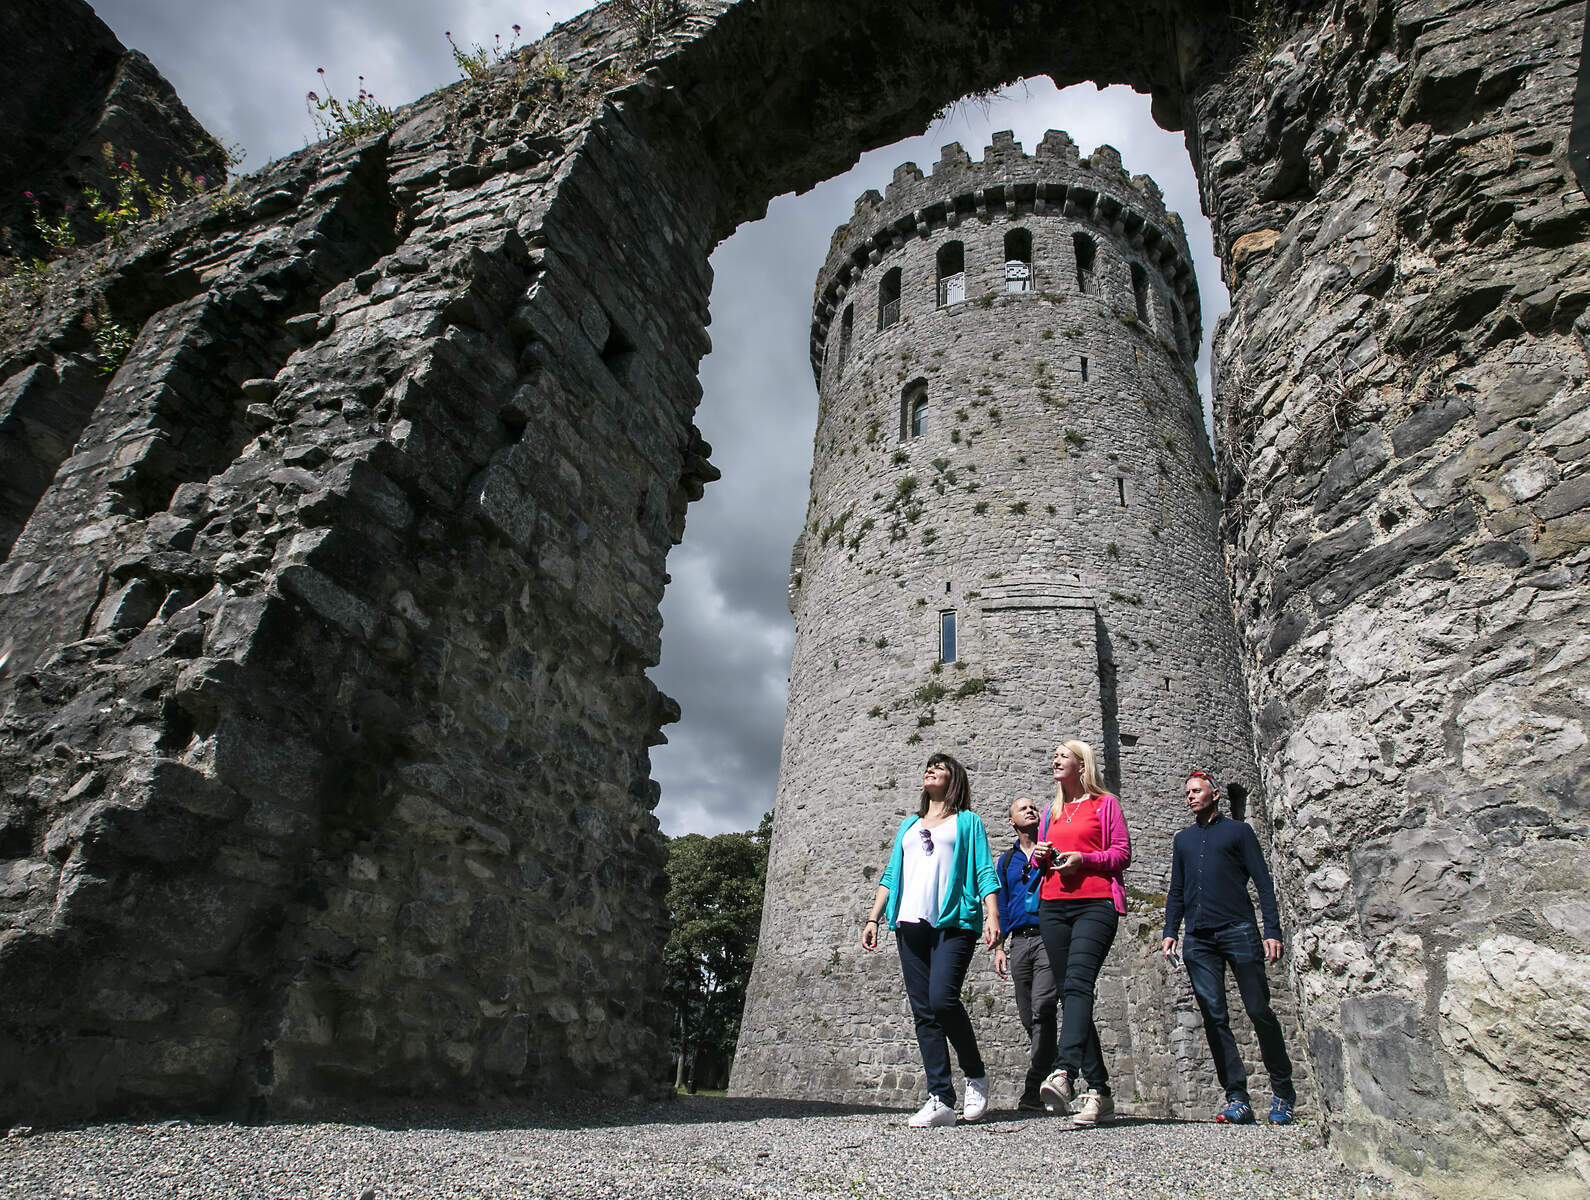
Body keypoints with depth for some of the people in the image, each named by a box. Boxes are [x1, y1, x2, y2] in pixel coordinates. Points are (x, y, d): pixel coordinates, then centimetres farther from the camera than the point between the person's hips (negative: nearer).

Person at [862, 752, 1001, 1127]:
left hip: (955, 921, -5)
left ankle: (976, 1074, 2)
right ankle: (941, 1100, 2)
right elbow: (891, 875, 23)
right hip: (910, 924, 5)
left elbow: (985, 873, 4)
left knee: (942, 997, -21)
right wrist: (873, 918, 13)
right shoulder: (909, 825, 25)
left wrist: (992, 917, -10)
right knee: (923, 1012, -1)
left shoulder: (968, 821, 13)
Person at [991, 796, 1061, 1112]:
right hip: (1019, 941, 4)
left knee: (1041, 1008, -17)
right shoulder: (1006, 861, 19)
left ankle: (1035, 1091, -14)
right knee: (1029, 1018, 4)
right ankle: (1052, 1077, 17)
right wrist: (999, 946, 9)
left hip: (1049, 936, -4)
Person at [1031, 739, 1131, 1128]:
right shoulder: (1051, 811, 24)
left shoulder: (1105, 804, 8)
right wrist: (1039, 856, 4)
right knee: (1069, 994, 1)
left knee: (1077, 983, -23)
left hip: (1095, 903, -5)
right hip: (1053, 906, 6)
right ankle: (1098, 1090, 5)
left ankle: (1065, 1073, -37)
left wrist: (1083, 858, -12)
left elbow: (1122, 854, 3)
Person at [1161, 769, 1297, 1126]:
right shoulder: (1182, 839, 21)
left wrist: (1272, 930, -7)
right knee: (1214, 1017, -1)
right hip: (1198, 939, 4)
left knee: (1259, 1011, -3)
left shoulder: (1237, 830, 10)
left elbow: (1263, 881, 4)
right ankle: (1237, 1099, 3)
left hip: (1238, 931, -4)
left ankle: (1283, 1093, 13)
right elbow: (1176, 892, 21)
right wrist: (1170, 931, 8)